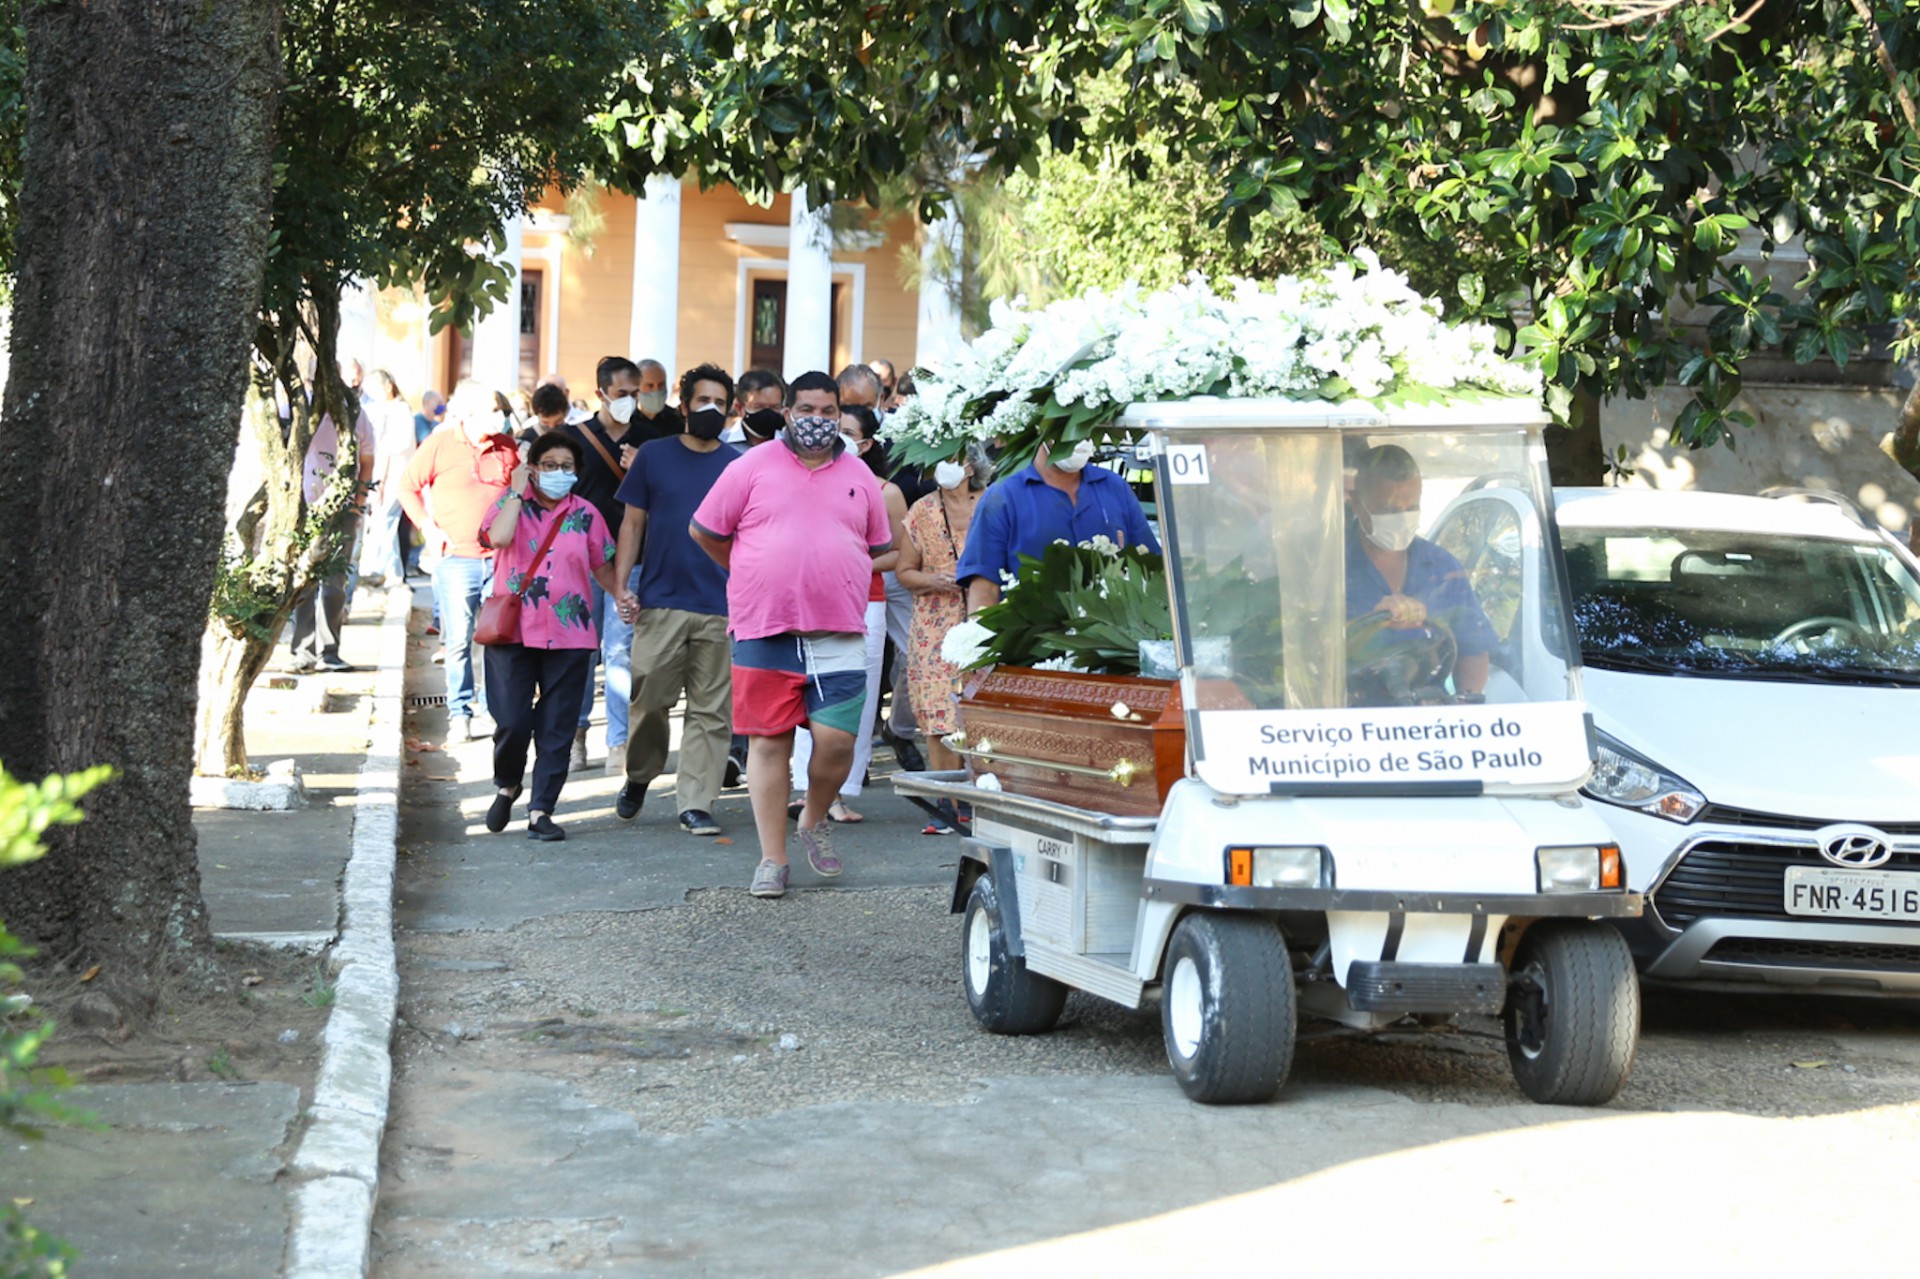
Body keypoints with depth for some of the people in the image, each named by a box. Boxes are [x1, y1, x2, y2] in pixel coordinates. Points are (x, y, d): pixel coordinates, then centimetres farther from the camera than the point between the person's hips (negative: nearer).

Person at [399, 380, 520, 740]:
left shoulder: (506, 447, 7)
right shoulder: (439, 445, -1)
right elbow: (408, 487, 5)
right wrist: (428, 528, -2)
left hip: (502, 557, 2)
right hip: (457, 558, -2)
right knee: (459, 640, 0)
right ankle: (459, 714, 8)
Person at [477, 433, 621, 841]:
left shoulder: (585, 514, 8)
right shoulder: (510, 503, 2)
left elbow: (602, 567, 13)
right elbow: (499, 538, -19)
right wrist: (518, 491, -11)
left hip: (569, 635, 2)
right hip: (513, 630, -2)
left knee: (556, 730, 1)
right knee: (512, 722, -6)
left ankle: (540, 811, 8)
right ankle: (507, 787, 23)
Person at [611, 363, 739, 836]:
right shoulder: (654, 455, 6)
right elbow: (633, 524, 8)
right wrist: (621, 585, -2)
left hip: (720, 608, 1)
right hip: (659, 602, -1)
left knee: (711, 711, 0)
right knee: (649, 700, 1)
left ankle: (695, 803, 5)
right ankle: (639, 778, 25)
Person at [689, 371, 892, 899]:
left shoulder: (859, 477, 11)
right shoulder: (753, 467, 2)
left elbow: (879, 547, 22)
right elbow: (705, 531, 8)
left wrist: (830, 576, 12)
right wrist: (756, 579, 11)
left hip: (839, 635, 2)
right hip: (763, 631, -1)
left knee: (837, 740, -6)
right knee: (769, 742, 2)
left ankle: (815, 820, 23)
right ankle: (772, 859, 10)